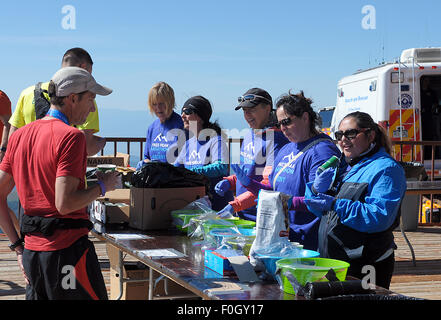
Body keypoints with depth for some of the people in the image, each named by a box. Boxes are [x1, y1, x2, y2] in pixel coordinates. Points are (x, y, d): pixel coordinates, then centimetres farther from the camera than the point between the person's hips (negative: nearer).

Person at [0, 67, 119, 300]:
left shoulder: (20, 135, 10)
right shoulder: (71, 136, -13)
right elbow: (65, 204, -21)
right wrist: (102, 187, -5)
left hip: (31, 252, 7)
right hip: (67, 249, -7)